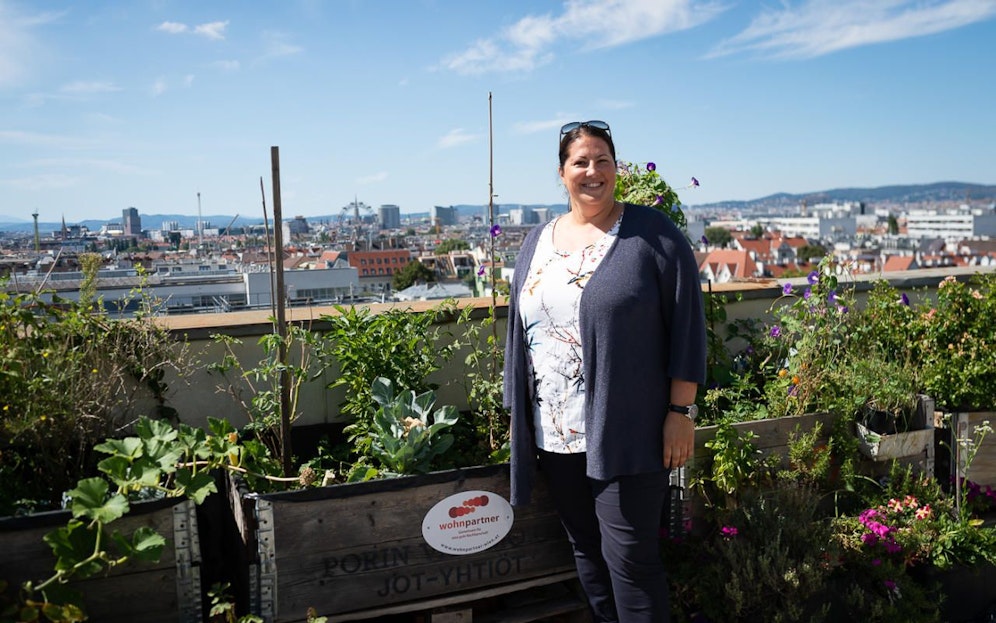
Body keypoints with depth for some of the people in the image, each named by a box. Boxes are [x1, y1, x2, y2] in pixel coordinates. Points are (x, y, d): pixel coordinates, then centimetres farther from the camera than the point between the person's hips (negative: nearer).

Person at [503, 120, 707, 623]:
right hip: (554, 433, 5)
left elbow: (686, 326, -6)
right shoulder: (537, 242, 11)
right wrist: (517, 414, 13)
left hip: (628, 434, -5)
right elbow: (520, 330, 15)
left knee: (630, 558, 1)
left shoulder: (652, 235, -5)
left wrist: (680, 411, -9)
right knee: (585, 550, 17)